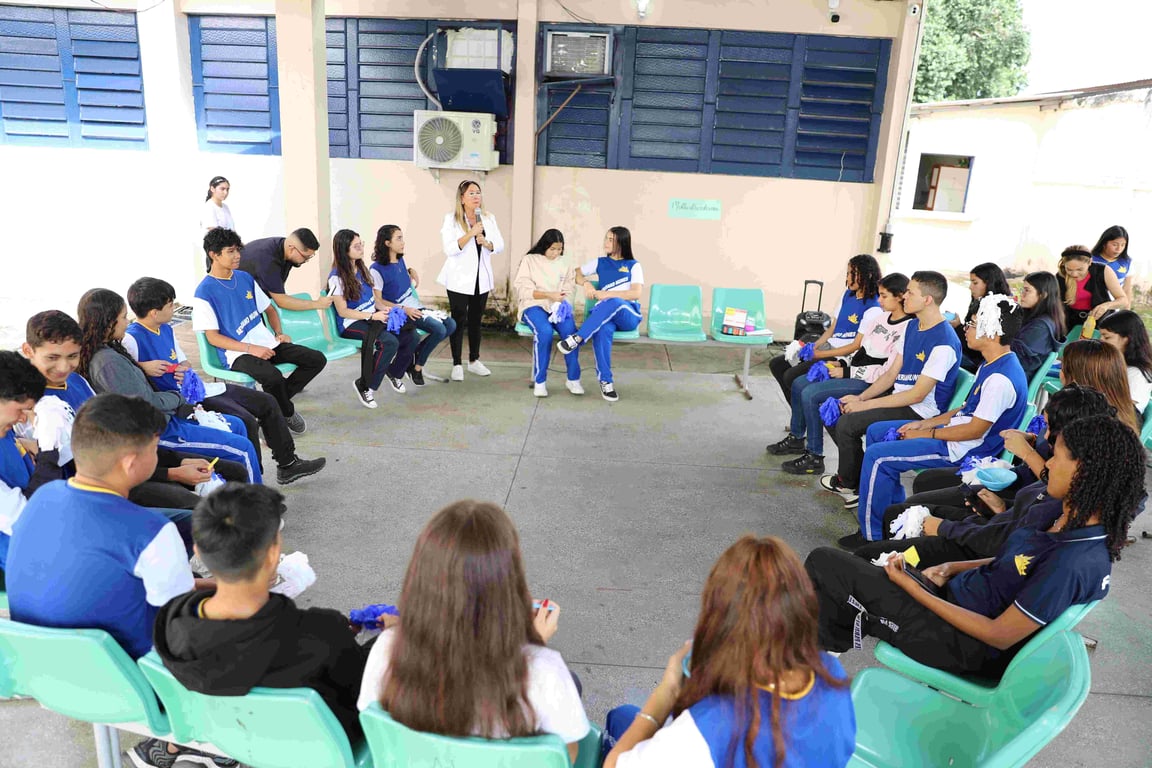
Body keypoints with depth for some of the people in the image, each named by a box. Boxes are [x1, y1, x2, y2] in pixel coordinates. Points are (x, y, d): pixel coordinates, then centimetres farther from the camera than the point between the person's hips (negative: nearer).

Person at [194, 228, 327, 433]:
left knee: (317, 360, -8)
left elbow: (269, 309, 23)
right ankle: (287, 413, -2)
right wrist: (251, 349, -18)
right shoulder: (204, 292, -8)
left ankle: (278, 399, 5)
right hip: (237, 353, -7)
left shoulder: (245, 278, 12)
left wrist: (279, 334, 4)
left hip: (266, 342, 7)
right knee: (272, 376, -35)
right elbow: (213, 337, -10)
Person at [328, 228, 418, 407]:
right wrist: (372, 316, -19)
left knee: (410, 336, -14)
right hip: (352, 324, -7)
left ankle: (394, 372, 13)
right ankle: (364, 386, -14)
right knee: (390, 343, -32)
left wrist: (383, 309, -2)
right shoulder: (337, 277, -12)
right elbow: (342, 312, -13)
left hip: (373, 316, 7)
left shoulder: (361, 268, 10)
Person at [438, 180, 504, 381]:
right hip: (459, 279, -4)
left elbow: (500, 245, 4)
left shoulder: (489, 218, 7)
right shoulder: (451, 219, -5)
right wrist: (471, 233, -23)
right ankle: (457, 364, 6)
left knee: (476, 319, 12)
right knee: (459, 320, -2)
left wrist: (487, 243, -16)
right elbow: (450, 249, -16)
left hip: (482, 278, 4)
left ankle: (474, 361, 23)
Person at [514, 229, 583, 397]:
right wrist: (549, 295, -14)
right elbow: (522, 289, -4)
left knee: (570, 331, -29)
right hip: (534, 305, -3)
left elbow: (570, 290, 12)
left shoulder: (563, 263, 18)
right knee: (545, 331, -35)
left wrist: (563, 302, -11)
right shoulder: (530, 260, 7)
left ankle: (573, 379, -13)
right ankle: (539, 381, -22)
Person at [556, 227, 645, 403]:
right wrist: (586, 283, 1)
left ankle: (577, 339, -36)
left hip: (629, 315, -1)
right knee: (603, 329, -38)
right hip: (604, 314, 2)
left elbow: (637, 293, -4)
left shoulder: (634, 266, 11)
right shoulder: (600, 263, 21)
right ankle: (606, 381, -35)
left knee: (613, 303, -39)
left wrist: (607, 294, -11)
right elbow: (575, 274, 24)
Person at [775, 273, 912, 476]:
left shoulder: (907, 329, -16)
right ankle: (796, 438, 23)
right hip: (853, 370, 10)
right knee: (798, 384, 9)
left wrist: (847, 372, -17)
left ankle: (814, 457, -13)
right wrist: (842, 364, 3)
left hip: (868, 382, -10)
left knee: (810, 394, -22)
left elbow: (887, 372, -20)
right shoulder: (881, 316, 10)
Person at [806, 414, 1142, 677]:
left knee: (824, 563, -7)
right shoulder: (1073, 516, -4)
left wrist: (912, 587, -17)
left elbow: (999, 636, -23)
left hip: (964, 647, -9)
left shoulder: (1073, 565, -30)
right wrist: (953, 568, 1)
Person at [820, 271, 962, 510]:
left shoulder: (944, 343, -22)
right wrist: (860, 397, -3)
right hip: (899, 396, 10)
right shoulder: (913, 326, 8)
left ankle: (848, 483, 3)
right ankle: (859, 476, 7)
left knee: (847, 424, -22)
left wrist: (865, 405, -20)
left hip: (920, 411, -10)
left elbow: (918, 394, -22)